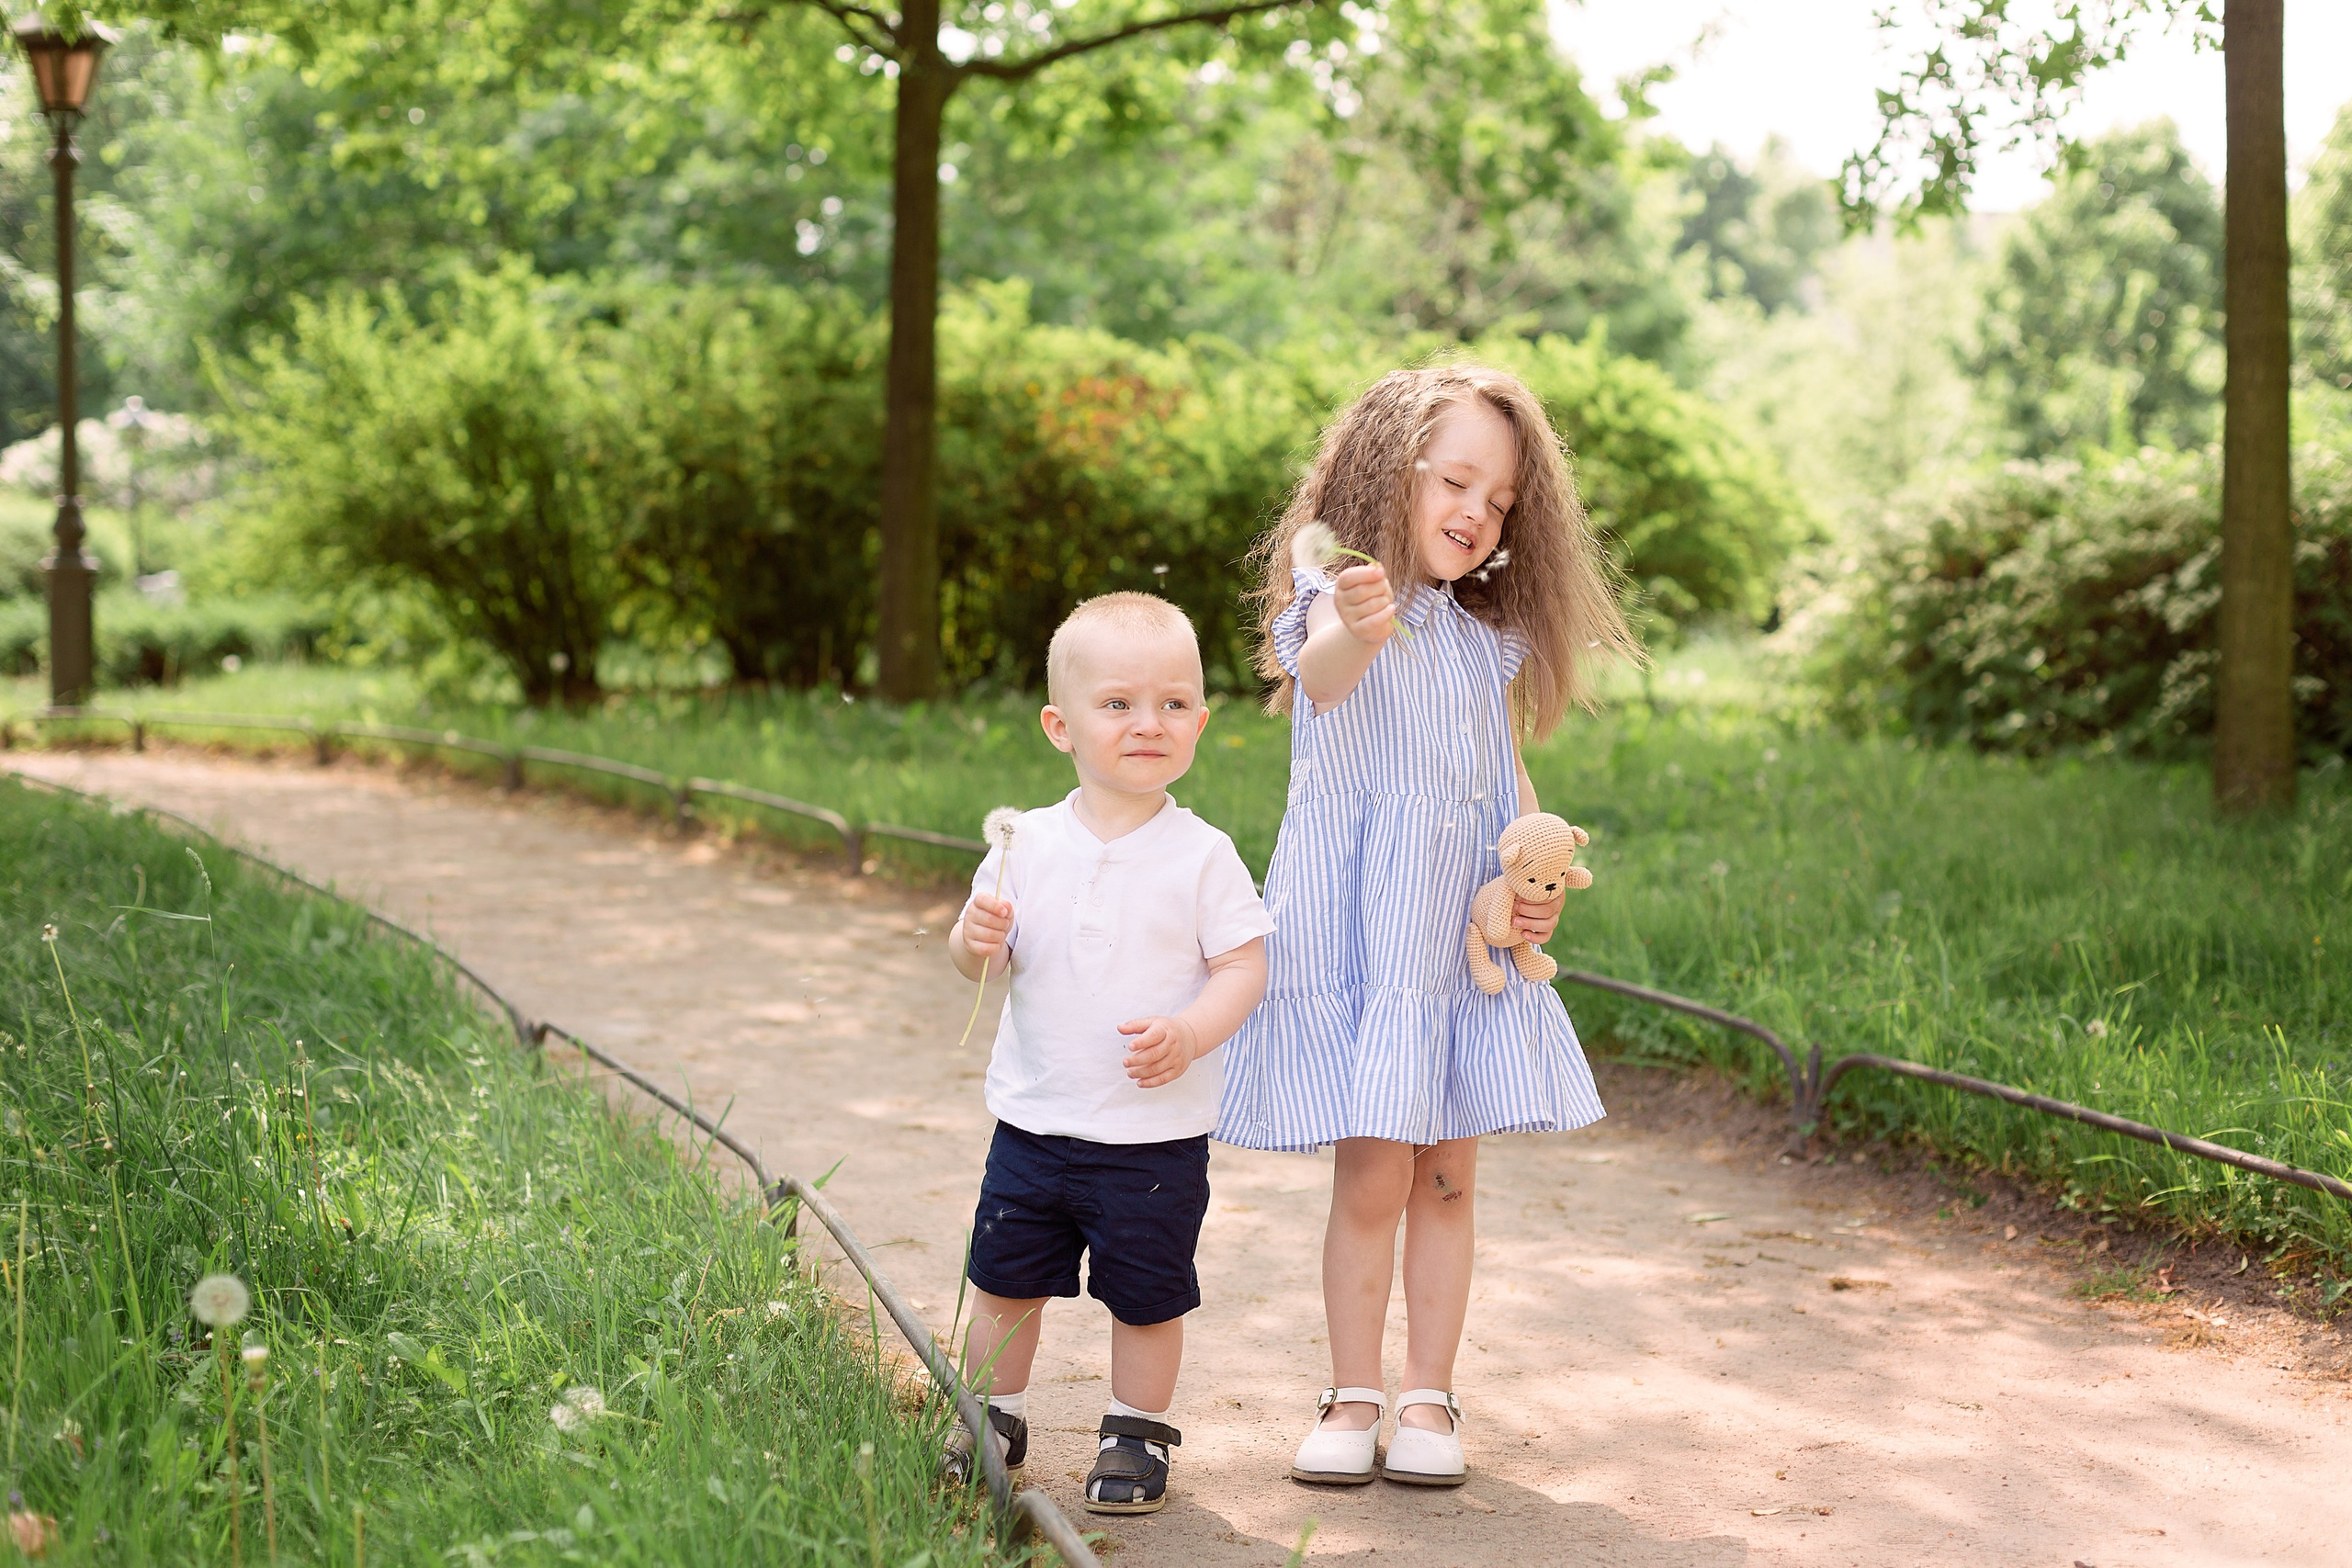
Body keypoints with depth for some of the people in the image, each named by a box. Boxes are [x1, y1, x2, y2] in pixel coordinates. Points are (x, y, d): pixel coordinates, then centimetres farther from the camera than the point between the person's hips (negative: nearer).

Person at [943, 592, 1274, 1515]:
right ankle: (992, 1422, 32)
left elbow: (1244, 964, -9)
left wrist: (1191, 1032, -26)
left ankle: (1136, 1435, 28)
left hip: (1157, 1132, -2)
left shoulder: (1201, 856, -9)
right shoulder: (1029, 845, -1)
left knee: (1146, 1296, 8)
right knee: (1004, 1281, 12)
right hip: (1035, 1118, 3)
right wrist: (976, 939, -17)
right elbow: (977, 960, 6)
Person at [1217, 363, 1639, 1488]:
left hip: (1465, 938, 5)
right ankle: (1353, 1396, 11)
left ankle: (1428, 1398, 17)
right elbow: (1321, 675, -32)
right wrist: (1354, 633, -55)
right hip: (1357, 931, -5)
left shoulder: (1486, 639, 12)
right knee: (1371, 1178, -4)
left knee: (1448, 1176, 7)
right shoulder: (1338, 599, -8)